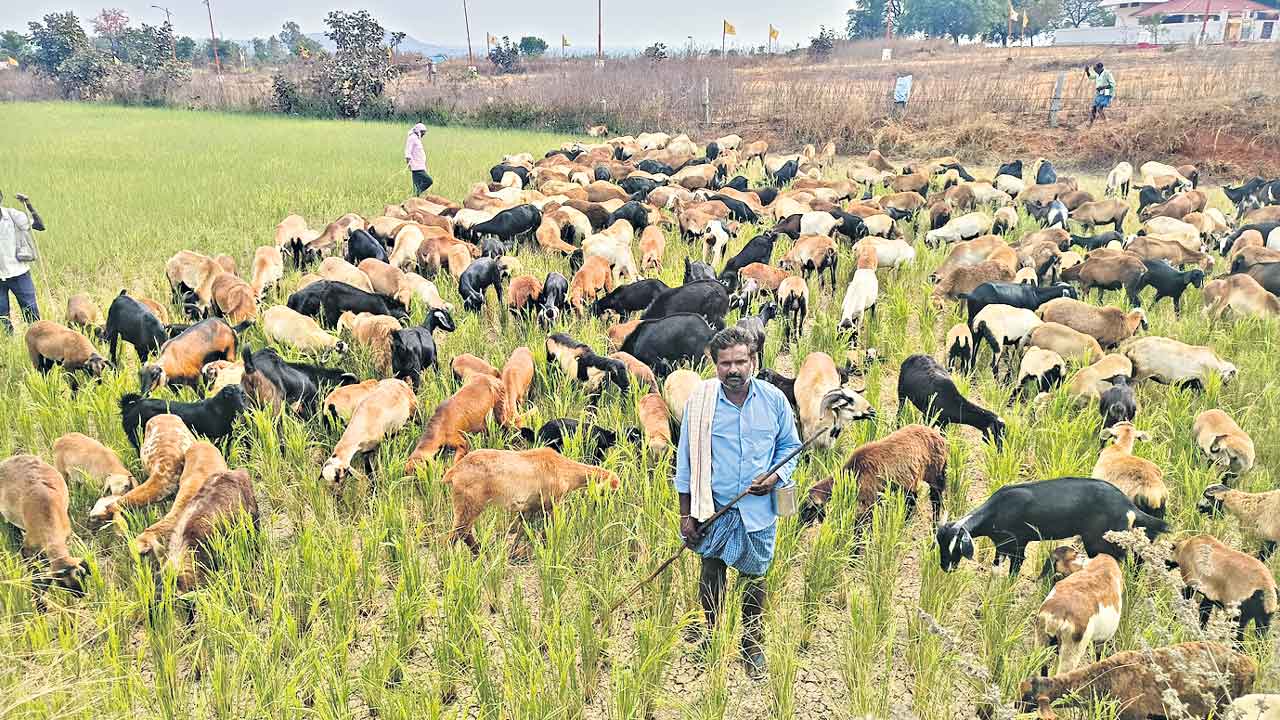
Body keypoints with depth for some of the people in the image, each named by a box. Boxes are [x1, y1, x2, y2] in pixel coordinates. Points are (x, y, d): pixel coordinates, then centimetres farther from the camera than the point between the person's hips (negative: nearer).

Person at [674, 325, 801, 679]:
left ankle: (753, 647, 31)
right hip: (713, 508, -1)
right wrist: (686, 514, -3)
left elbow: (790, 445, 10)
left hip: (758, 510, 1)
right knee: (711, 574, 15)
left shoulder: (774, 399, -4)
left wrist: (776, 475, -11)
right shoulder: (699, 402, -8)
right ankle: (709, 635, 37)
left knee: (754, 578, 13)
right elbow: (687, 461, -2)